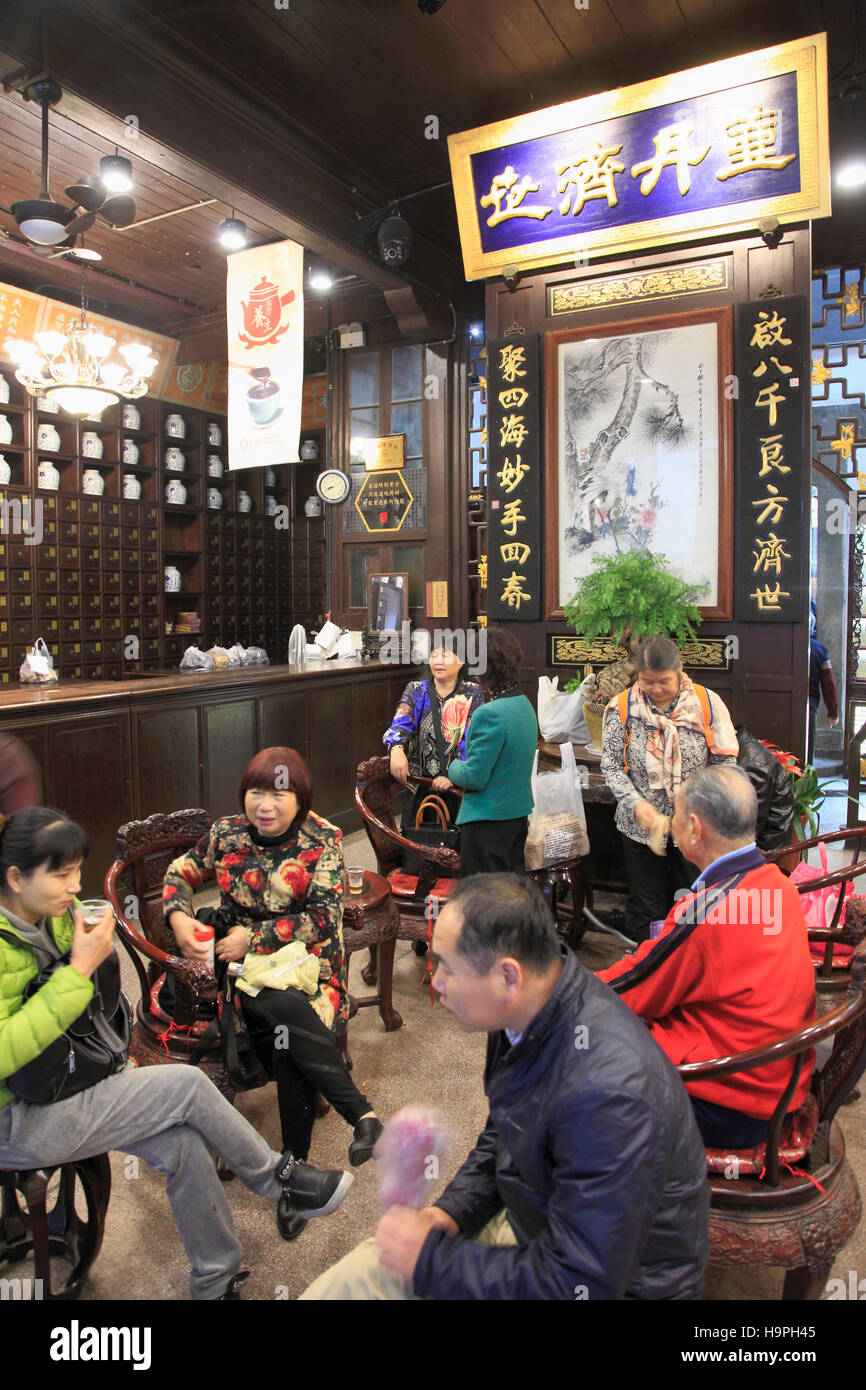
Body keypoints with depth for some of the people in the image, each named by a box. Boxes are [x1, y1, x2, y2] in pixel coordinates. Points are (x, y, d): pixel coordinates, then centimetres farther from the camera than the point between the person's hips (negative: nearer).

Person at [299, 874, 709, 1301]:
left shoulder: (606, 1094, -35)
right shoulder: (523, 1011, -7)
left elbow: (579, 1284, -28)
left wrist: (430, 1259, -21)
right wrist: (451, 1211, -2)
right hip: (521, 1218, 7)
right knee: (345, 1282, 0)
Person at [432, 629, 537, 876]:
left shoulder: (490, 714, -24)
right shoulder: (525, 705, 5)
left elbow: (475, 778, -21)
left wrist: (453, 768, 0)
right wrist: (454, 779, 16)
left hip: (488, 820, -9)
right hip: (519, 814, 9)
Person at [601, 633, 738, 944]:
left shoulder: (707, 703, -6)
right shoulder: (622, 708, -5)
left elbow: (725, 761, -3)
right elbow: (611, 767, -3)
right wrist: (636, 804, -18)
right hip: (641, 826, 0)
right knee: (646, 909, 11)